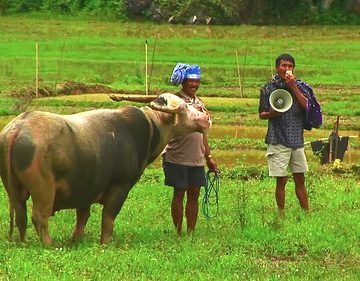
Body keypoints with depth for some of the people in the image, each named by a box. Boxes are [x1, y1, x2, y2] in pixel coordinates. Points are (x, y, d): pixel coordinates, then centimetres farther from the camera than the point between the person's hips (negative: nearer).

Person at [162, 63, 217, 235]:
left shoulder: (199, 103, 14)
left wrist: (208, 156, 19)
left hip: (197, 159, 6)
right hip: (177, 157, -6)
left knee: (194, 194, 7)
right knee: (179, 193, 0)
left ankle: (191, 232, 13)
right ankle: (178, 233, 7)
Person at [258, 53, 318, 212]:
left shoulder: (300, 86, 5)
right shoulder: (268, 89, -1)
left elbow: (307, 106, -9)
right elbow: (261, 114, 5)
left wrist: (293, 87, -13)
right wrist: (271, 113, -18)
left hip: (297, 139, 3)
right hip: (278, 140, -3)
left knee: (300, 179, 10)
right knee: (281, 181, 0)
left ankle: (306, 213, 17)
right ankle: (281, 215, 7)